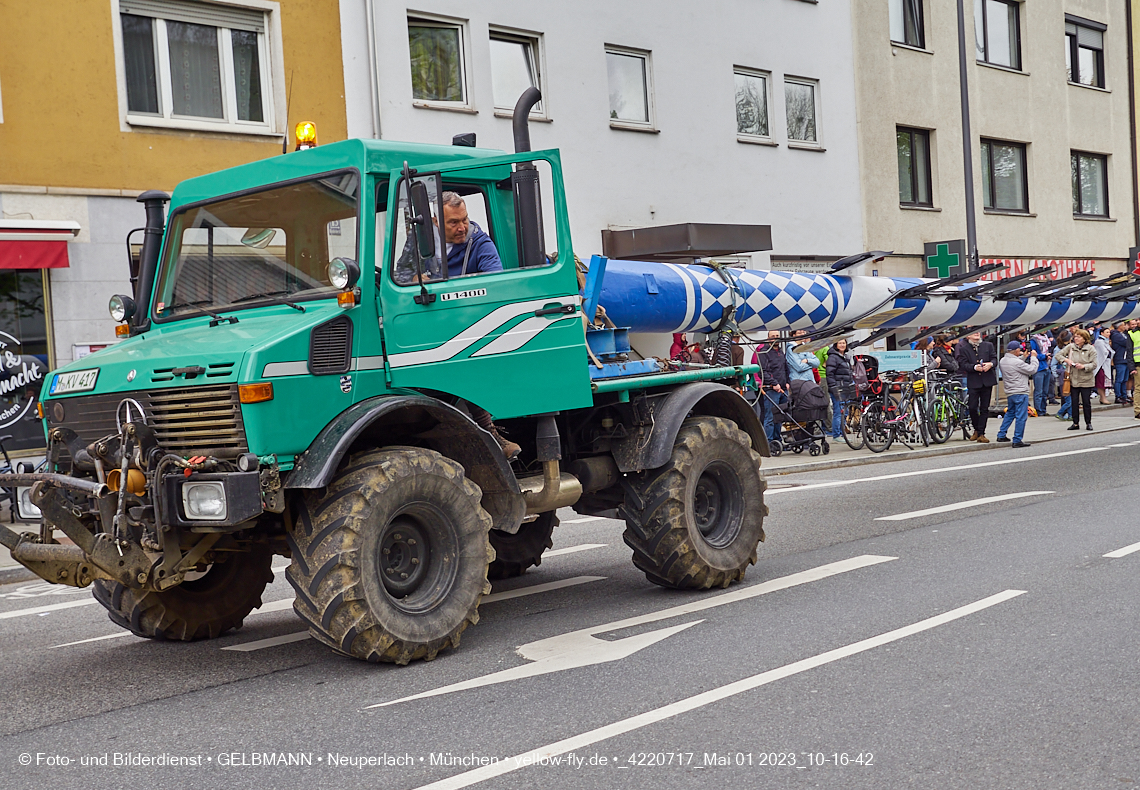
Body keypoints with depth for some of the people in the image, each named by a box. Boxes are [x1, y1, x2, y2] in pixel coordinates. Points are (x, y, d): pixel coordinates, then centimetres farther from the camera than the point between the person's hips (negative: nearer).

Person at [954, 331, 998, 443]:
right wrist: (975, 367, -22)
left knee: (984, 408, 2)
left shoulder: (988, 345, 11)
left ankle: (981, 434, 7)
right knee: (972, 407, -7)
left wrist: (990, 364, -14)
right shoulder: (963, 348, 3)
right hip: (973, 382, -2)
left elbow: (995, 359, 8)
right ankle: (976, 430, 16)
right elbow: (963, 364, -6)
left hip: (987, 381, 2)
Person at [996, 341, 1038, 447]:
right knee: (1021, 417, -3)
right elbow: (1032, 370, -12)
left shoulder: (1002, 361, 5)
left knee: (1010, 413, 24)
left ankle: (1001, 435, 26)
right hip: (1020, 392, -9)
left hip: (1009, 393, 9)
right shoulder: (1017, 362, -20)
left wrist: (1023, 357, 18)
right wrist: (1033, 357, -1)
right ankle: (1017, 441, -2)